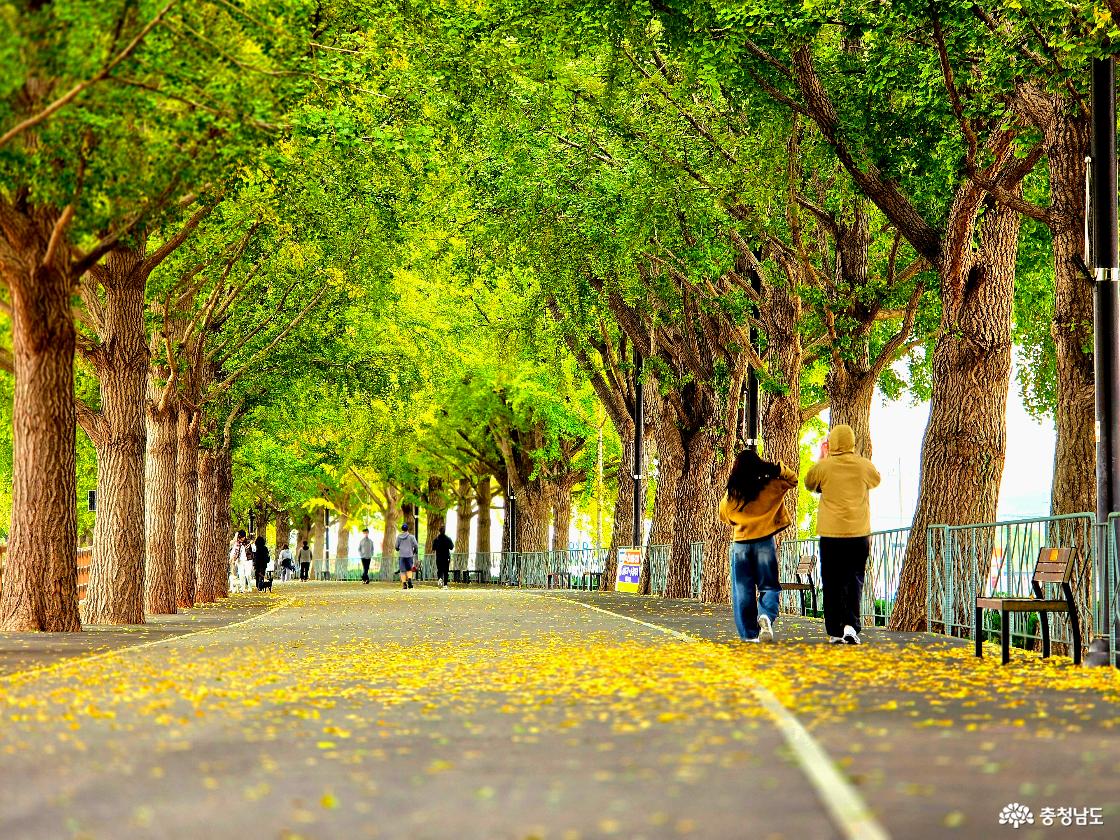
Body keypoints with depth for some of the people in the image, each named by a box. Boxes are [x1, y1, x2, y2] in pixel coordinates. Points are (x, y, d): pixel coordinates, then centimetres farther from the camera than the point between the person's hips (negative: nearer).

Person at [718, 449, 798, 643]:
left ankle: (749, 634, 4)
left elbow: (724, 517, 17)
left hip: (740, 544, 1)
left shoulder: (730, 495, -1)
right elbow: (793, 479, 11)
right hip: (764, 542, -1)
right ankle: (767, 616, -23)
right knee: (769, 587, 7)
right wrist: (777, 468, 2)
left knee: (743, 591, 7)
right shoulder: (770, 488, -5)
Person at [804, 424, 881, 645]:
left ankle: (835, 631, 5)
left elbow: (809, 484, 15)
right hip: (859, 534, 1)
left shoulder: (823, 467, -5)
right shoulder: (864, 465, -1)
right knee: (854, 579, 6)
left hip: (831, 535, -1)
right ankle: (851, 624, -12)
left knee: (832, 583, 5)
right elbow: (876, 480, 22)